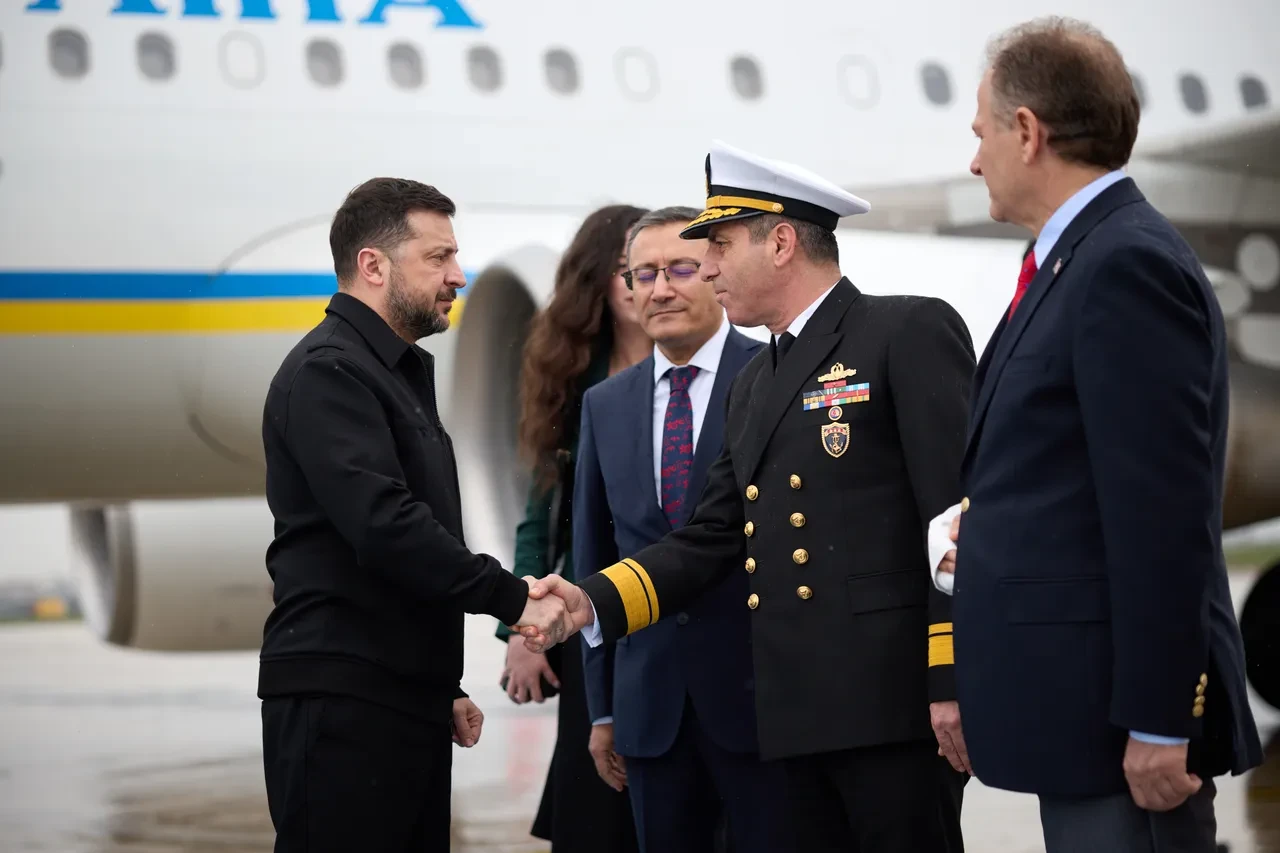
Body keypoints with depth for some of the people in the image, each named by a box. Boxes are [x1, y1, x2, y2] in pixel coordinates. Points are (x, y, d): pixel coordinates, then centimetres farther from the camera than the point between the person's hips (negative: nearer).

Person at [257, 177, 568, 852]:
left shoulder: (401, 372, 21)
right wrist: (512, 598, -20)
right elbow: (383, 526, -22)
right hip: (341, 702, -9)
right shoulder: (328, 372, -10)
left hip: (406, 700, 9)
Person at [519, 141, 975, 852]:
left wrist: (953, 684, -17)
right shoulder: (754, 385, 21)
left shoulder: (911, 333, -4)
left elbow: (960, 513, -11)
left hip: (895, 700, -8)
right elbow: (712, 539, 18)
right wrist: (594, 602, 3)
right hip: (801, 714, 8)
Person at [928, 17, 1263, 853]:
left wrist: (1156, 725, -21)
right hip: (1084, 703, 10)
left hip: (1120, 708, -10)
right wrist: (995, 526, 11)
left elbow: (1160, 513, -20)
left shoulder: (1129, 262, -15)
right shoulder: (1087, 257, 14)